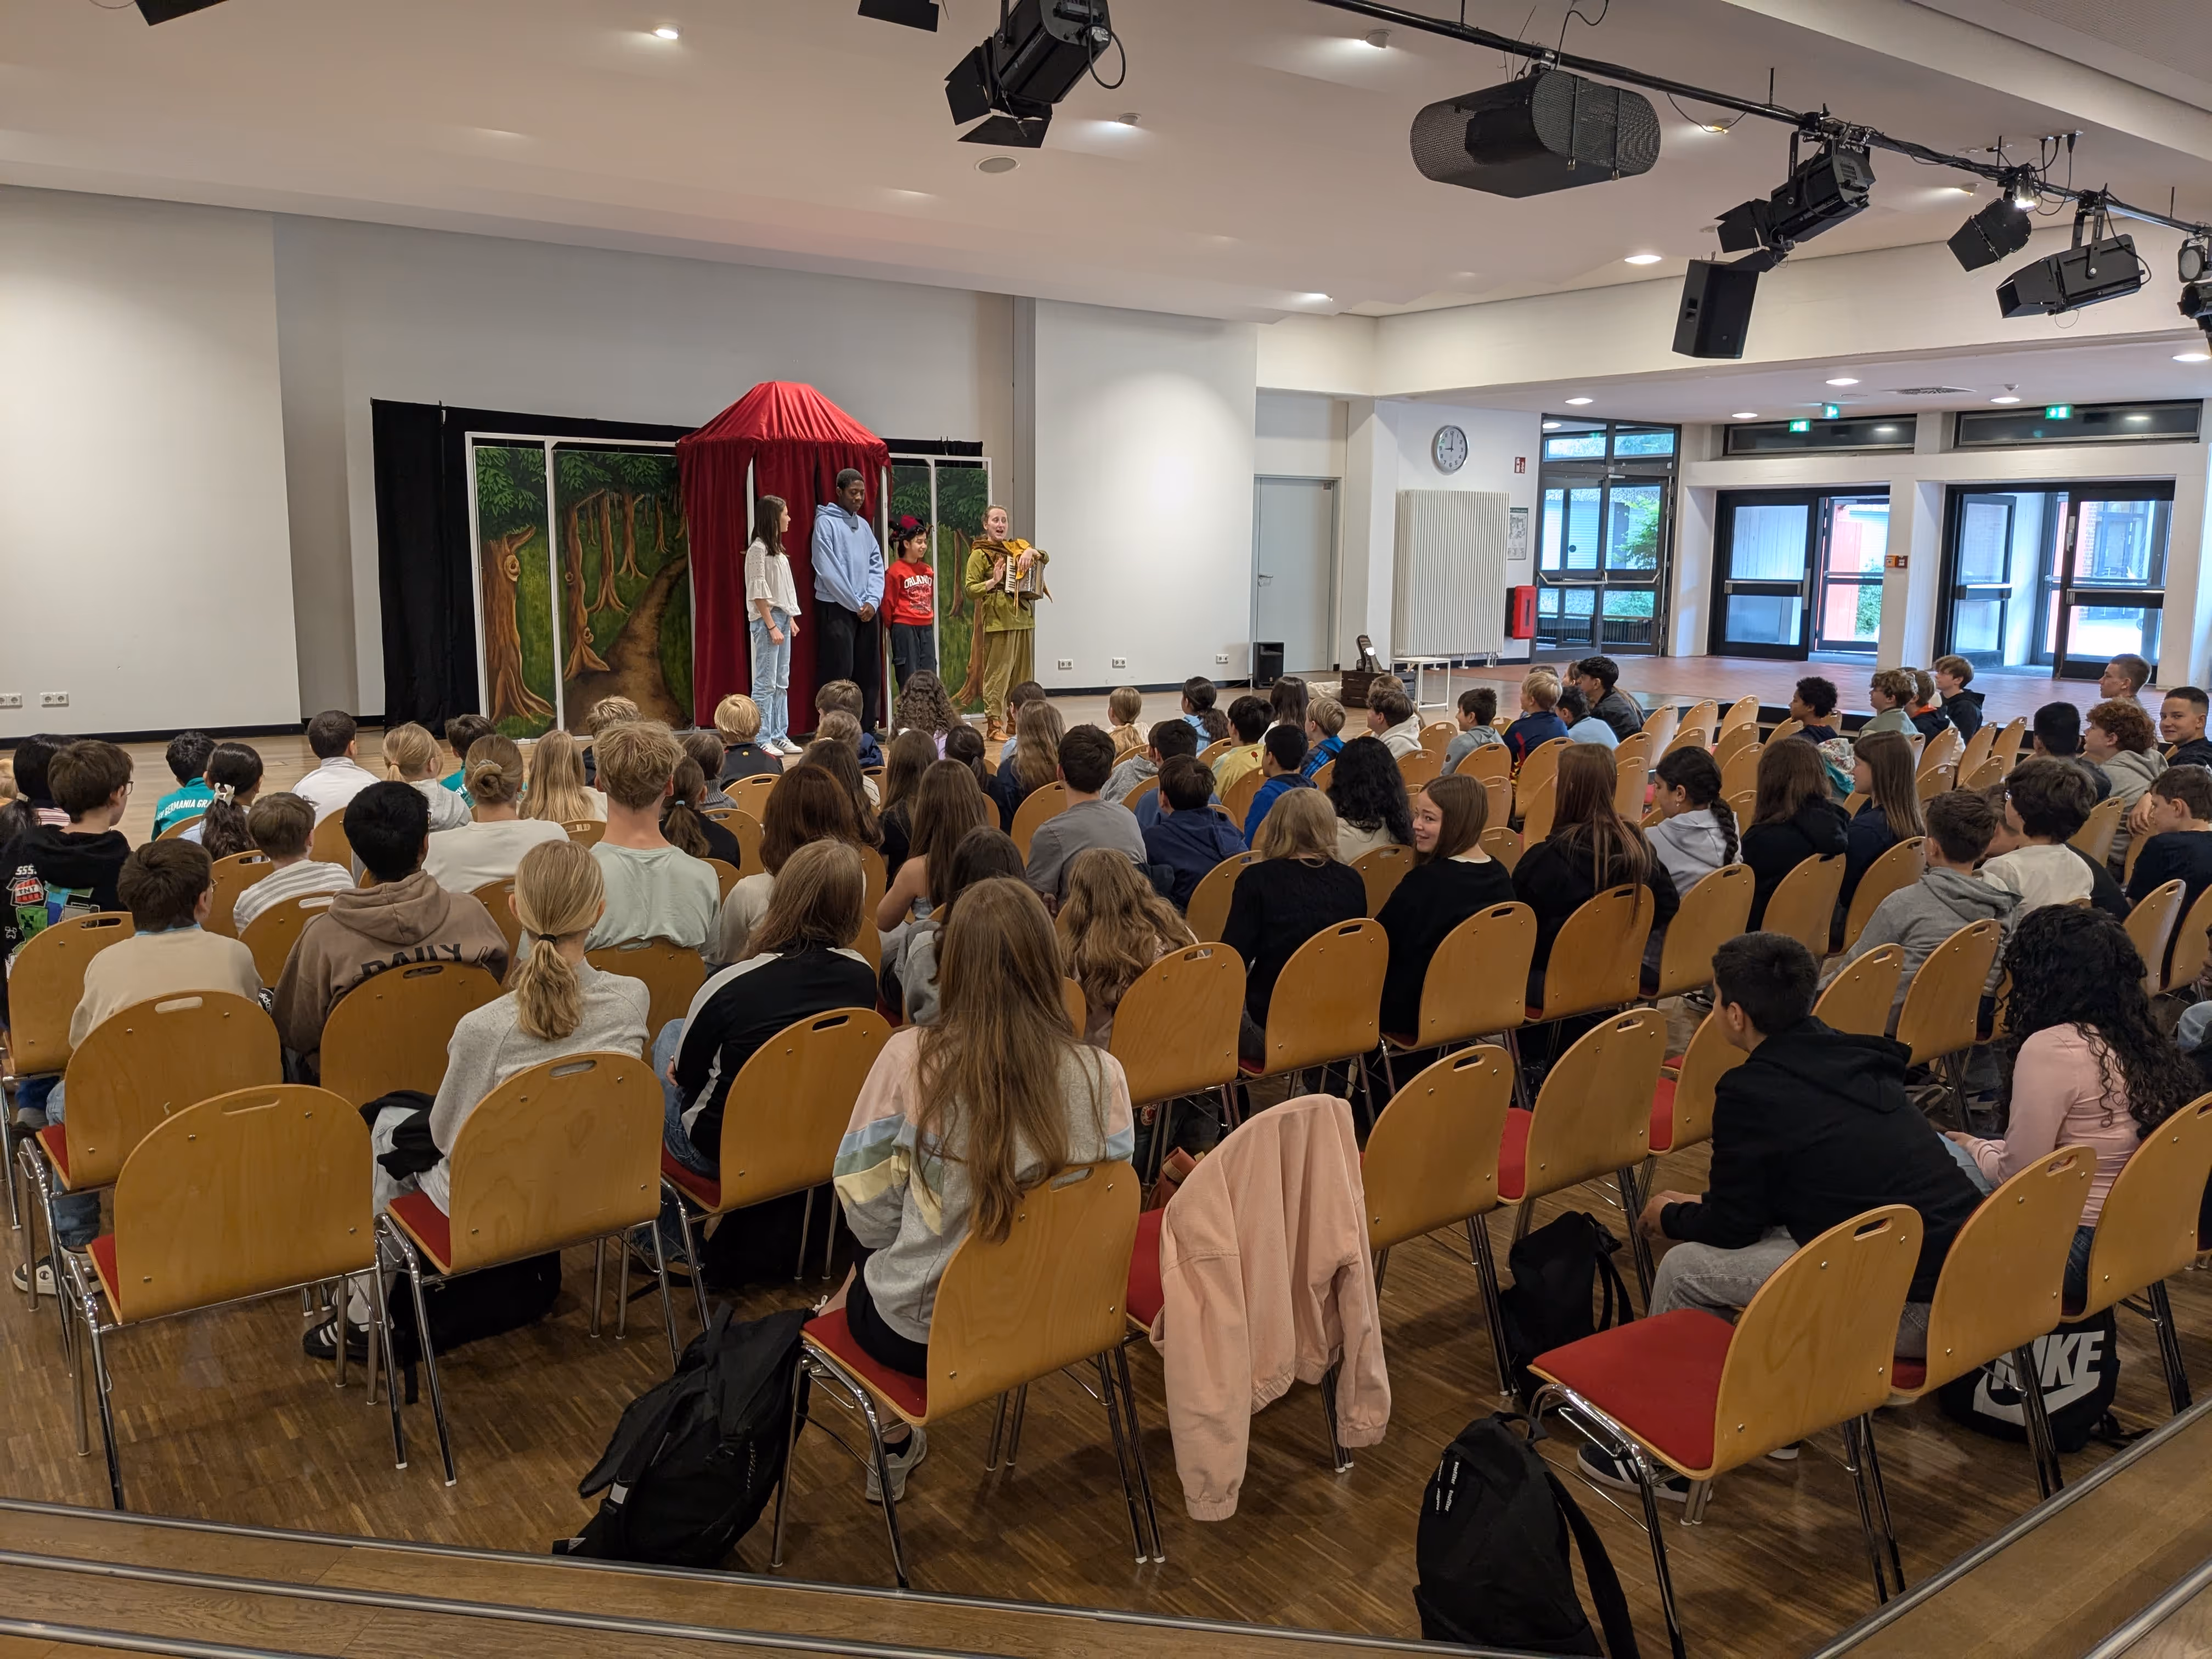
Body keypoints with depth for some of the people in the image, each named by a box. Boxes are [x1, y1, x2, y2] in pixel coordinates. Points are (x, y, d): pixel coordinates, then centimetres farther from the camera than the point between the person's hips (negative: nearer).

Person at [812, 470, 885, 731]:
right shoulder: (826, 522, -6)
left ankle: (867, 728, 16)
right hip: (836, 608, -7)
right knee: (838, 673, -9)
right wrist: (856, 605, -12)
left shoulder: (863, 525, 15)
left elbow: (876, 565, 10)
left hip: (867, 610, 7)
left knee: (869, 673, 8)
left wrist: (873, 601, -6)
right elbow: (828, 571, -13)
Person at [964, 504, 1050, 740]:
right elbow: (970, 589, -7)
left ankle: (1016, 721, 17)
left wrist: (1032, 551, -6)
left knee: (1023, 675, 9)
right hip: (998, 620, -6)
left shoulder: (1016, 547, 17)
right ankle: (994, 724, -5)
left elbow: (1046, 559, 14)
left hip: (1024, 618, 6)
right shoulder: (980, 554, -1)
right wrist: (993, 582, -22)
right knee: (998, 674, -8)